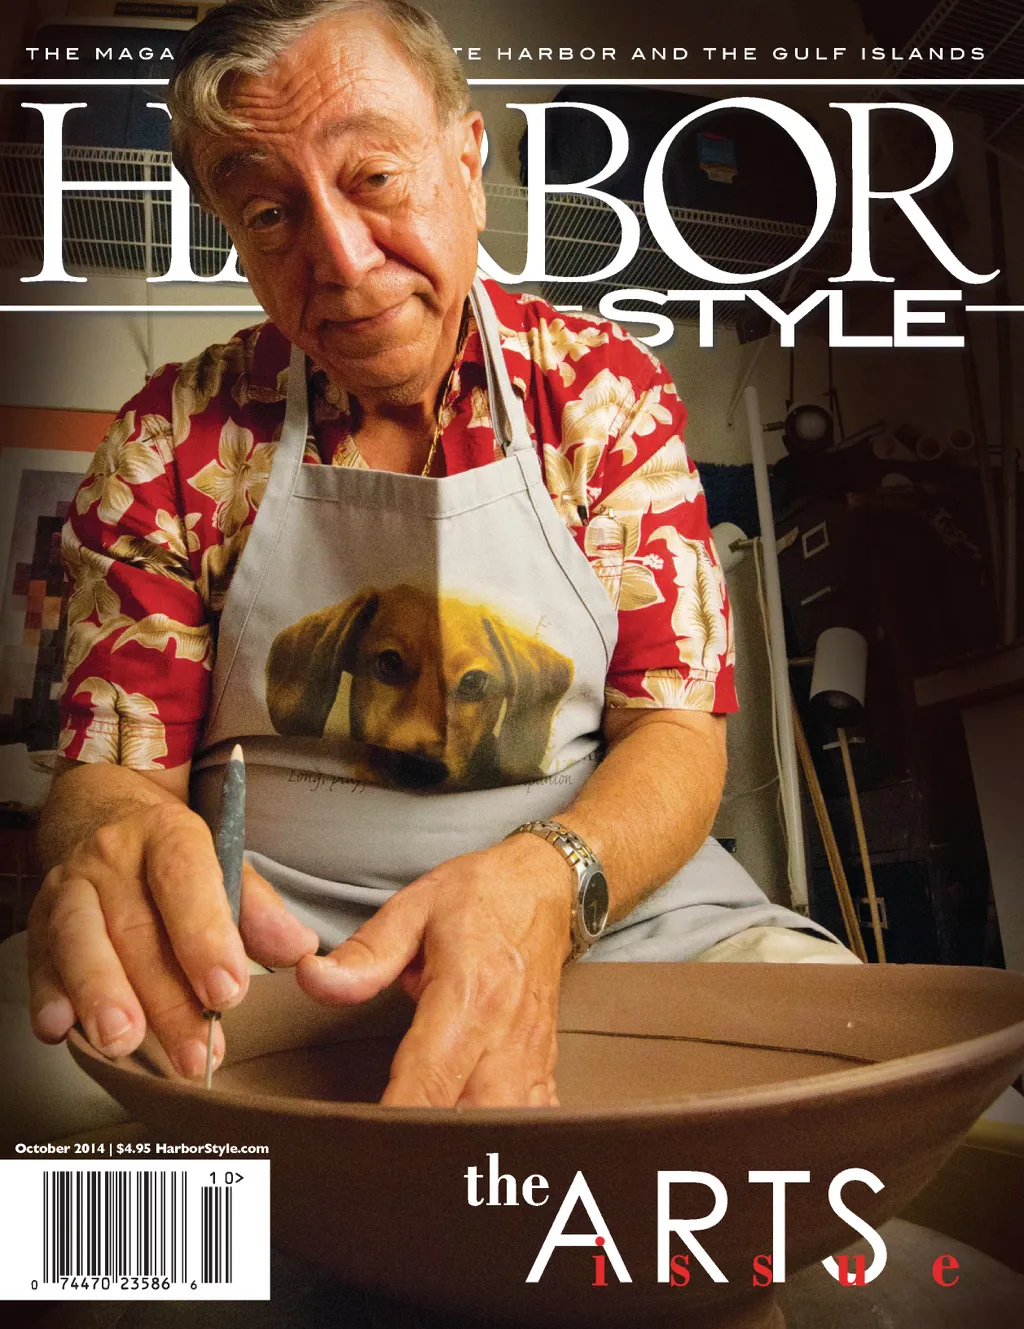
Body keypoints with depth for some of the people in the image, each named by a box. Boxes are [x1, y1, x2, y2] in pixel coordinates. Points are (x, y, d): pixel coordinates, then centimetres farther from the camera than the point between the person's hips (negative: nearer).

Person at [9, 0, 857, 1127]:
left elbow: (676, 735, -3)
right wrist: (114, 851, -27)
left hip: (611, 896, 2)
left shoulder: (605, 389, 1)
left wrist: (544, 882, -26)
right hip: (261, 932, -1)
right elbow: (111, 770, 1)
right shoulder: (174, 440, 1)